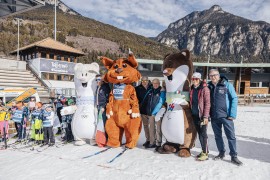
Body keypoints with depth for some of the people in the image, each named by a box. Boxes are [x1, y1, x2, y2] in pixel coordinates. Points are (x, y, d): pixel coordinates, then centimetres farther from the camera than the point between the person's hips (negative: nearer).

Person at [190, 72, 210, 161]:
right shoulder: (192, 89, 11)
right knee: (199, 134, 13)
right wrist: (191, 113, 12)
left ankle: (205, 153, 4)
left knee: (203, 134, -3)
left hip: (202, 115, -7)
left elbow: (207, 103, -13)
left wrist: (205, 116, -18)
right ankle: (204, 151, 24)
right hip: (195, 115, 7)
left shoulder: (204, 89, -9)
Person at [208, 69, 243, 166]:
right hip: (214, 117, 4)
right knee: (218, 136, 14)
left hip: (226, 116, -4)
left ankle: (233, 156, 14)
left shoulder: (227, 85, -4)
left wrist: (232, 114, -12)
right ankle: (221, 153, 29)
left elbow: (234, 99, -6)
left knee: (231, 136, 2)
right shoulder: (209, 87, 6)